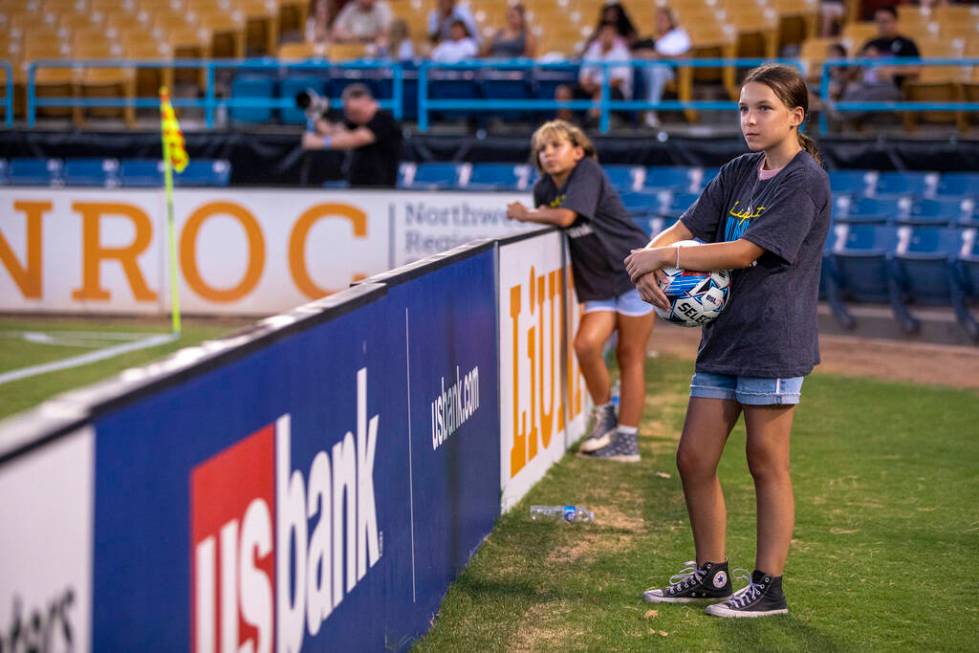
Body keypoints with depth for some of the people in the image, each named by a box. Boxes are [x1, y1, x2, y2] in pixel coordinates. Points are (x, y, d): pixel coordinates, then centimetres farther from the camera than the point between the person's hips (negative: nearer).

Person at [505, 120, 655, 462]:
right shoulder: (544, 188, 6)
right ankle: (604, 417, 3)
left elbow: (565, 217, -24)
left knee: (630, 357, 0)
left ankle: (627, 440, 7)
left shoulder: (588, 172, -15)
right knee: (586, 344, -17)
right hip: (598, 284, 5)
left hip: (635, 271, -5)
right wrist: (534, 214, -5)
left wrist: (525, 215, -11)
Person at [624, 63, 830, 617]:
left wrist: (663, 257, -17)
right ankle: (712, 573, 22)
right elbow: (684, 230, 11)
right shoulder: (739, 174, 13)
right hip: (724, 334, 8)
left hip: (775, 341, -8)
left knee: (766, 463, 0)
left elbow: (745, 251, -18)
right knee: (694, 458, 8)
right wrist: (650, 265, -10)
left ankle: (769, 586, 10)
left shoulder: (805, 181, -11)